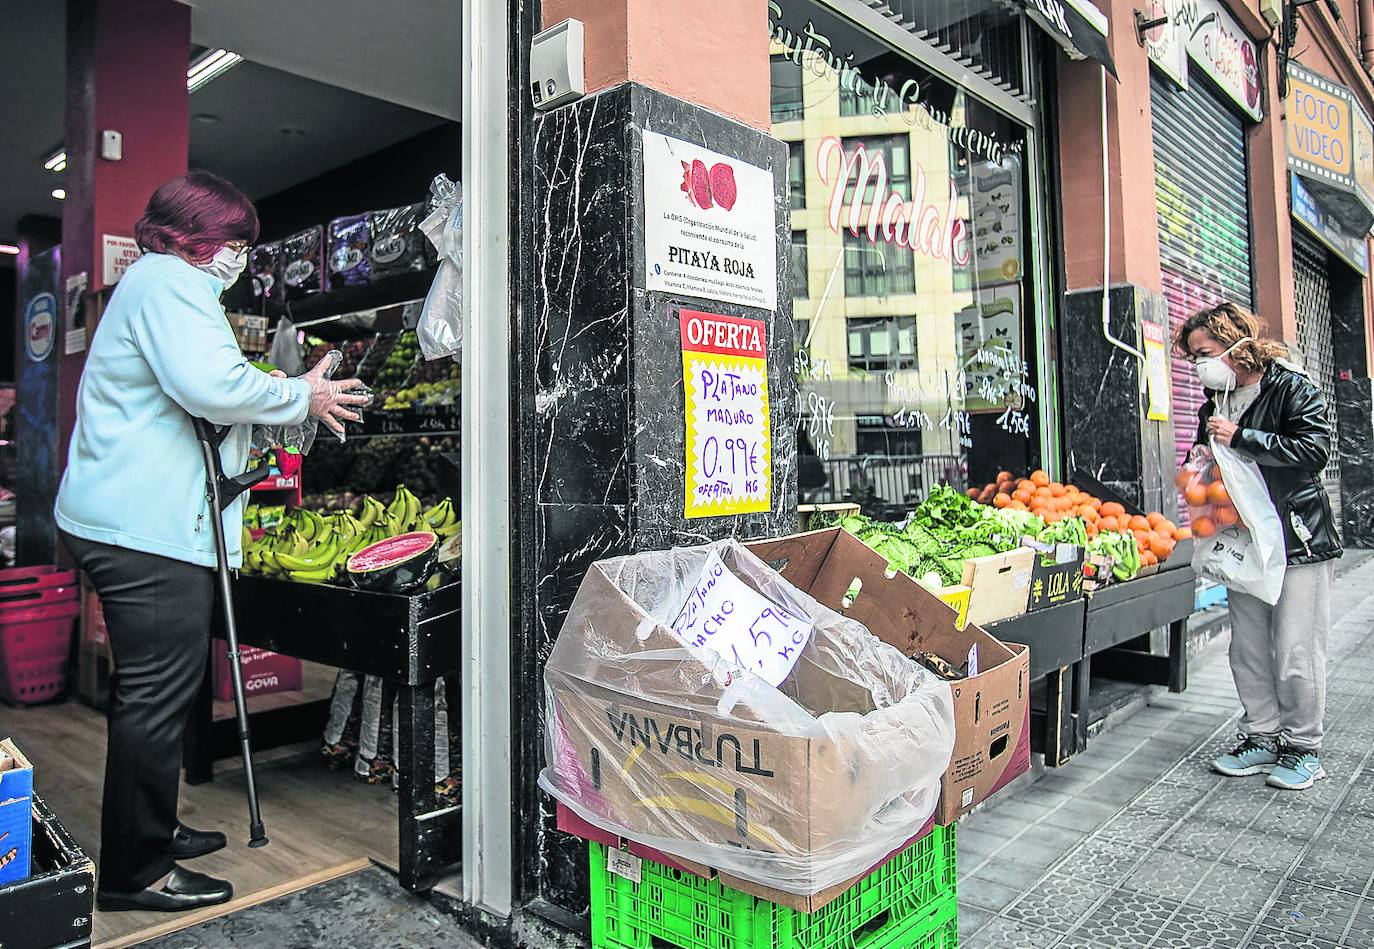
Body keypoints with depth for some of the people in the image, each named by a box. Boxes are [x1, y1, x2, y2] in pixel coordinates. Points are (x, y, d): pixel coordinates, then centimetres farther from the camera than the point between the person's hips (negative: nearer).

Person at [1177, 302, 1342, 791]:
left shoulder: (1293, 388, -7)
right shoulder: (1215, 402, 12)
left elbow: (1314, 449, -20)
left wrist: (1240, 438, -22)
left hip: (1298, 541, -6)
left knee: (1295, 652, -1)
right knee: (1248, 650, 10)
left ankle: (1303, 747, 14)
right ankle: (1262, 737, 22)